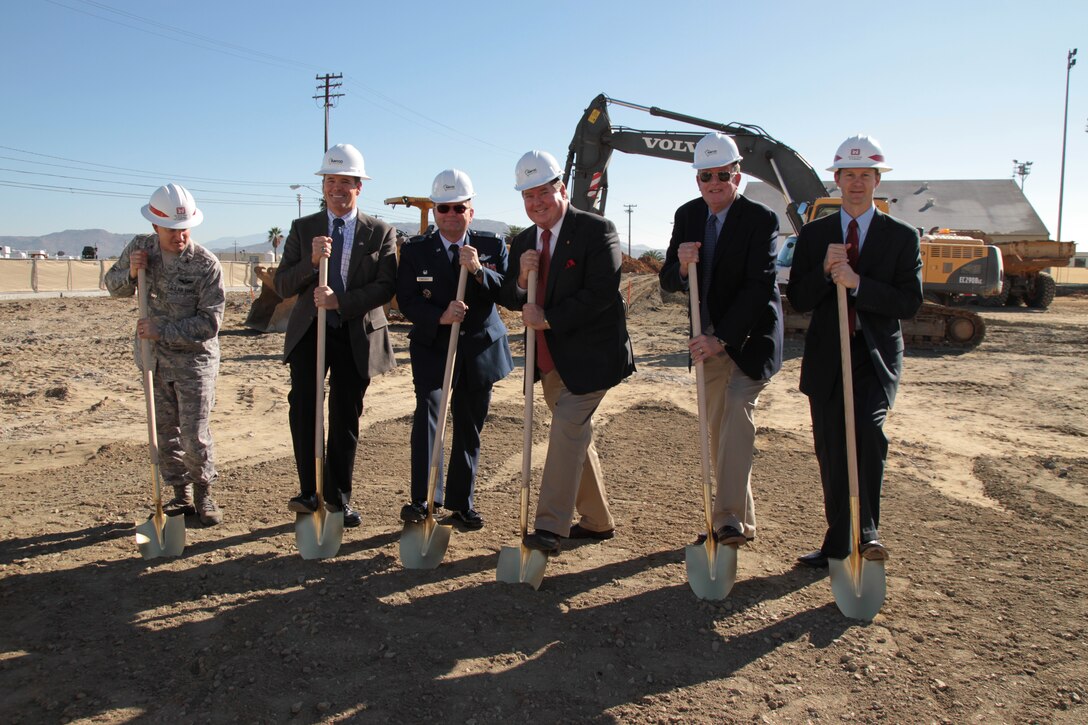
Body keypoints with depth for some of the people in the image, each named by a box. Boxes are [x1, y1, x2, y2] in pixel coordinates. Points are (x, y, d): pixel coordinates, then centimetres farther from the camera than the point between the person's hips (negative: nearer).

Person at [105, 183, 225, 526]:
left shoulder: (206, 264, -17)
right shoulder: (139, 247, -2)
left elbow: (209, 322, -19)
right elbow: (113, 285, 12)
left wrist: (162, 331, -22)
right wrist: (130, 273, -10)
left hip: (194, 360, -5)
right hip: (153, 358, 5)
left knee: (194, 436, -4)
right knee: (165, 432, 12)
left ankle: (203, 493, 19)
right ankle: (181, 496, 26)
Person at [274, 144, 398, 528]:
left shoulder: (380, 232, 2)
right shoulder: (303, 228, 6)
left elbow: (386, 287, -9)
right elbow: (282, 286, 0)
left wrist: (340, 301, -21)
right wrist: (311, 261, -19)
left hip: (357, 336, -1)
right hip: (309, 333, 1)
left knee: (346, 418, 6)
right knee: (302, 412, -5)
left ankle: (338, 498, 19)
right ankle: (309, 492, 9)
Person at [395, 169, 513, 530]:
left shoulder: (493, 247, 4)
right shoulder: (414, 251, 1)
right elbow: (407, 301, -6)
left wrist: (479, 270, -25)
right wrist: (440, 315, -23)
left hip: (480, 350, 2)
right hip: (432, 348, -1)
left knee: (470, 428, 9)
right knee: (428, 408, -23)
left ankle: (461, 502, 24)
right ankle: (422, 499, -19)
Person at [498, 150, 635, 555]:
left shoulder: (596, 230, -11)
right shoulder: (523, 242, 10)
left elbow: (601, 293, -20)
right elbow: (509, 300, 10)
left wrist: (549, 319, -20)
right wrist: (521, 279, -12)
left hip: (589, 355, -7)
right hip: (550, 360, 8)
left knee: (567, 430, -14)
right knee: (574, 435, 14)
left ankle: (549, 528, -10)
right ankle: (596, 521, 28)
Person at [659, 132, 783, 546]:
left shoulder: (761, 220, -14)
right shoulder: (687, 216, 2)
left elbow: (759, 287, -22)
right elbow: (668, 283, 0)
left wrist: (721, 339, -29)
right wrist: (680, 265, -24)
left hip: (750, 336, -5)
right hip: (709, 339, 6)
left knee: (738, 410, -23)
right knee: (717, 428, 10)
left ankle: (730, 518, -21)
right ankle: (741, 519, 23)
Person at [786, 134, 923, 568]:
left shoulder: (902, 237, 3)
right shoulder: (814, 234, 8)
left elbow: (910, 302, -6)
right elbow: (797, 300, 2)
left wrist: (857, 284, -20)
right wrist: (825, 270, -17)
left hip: (876, 357, -2)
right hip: (826, 358, 2)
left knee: (867, 428, -28)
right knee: (831, 453, 8)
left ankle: (865, 531, -15)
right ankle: (839, 544, 23)